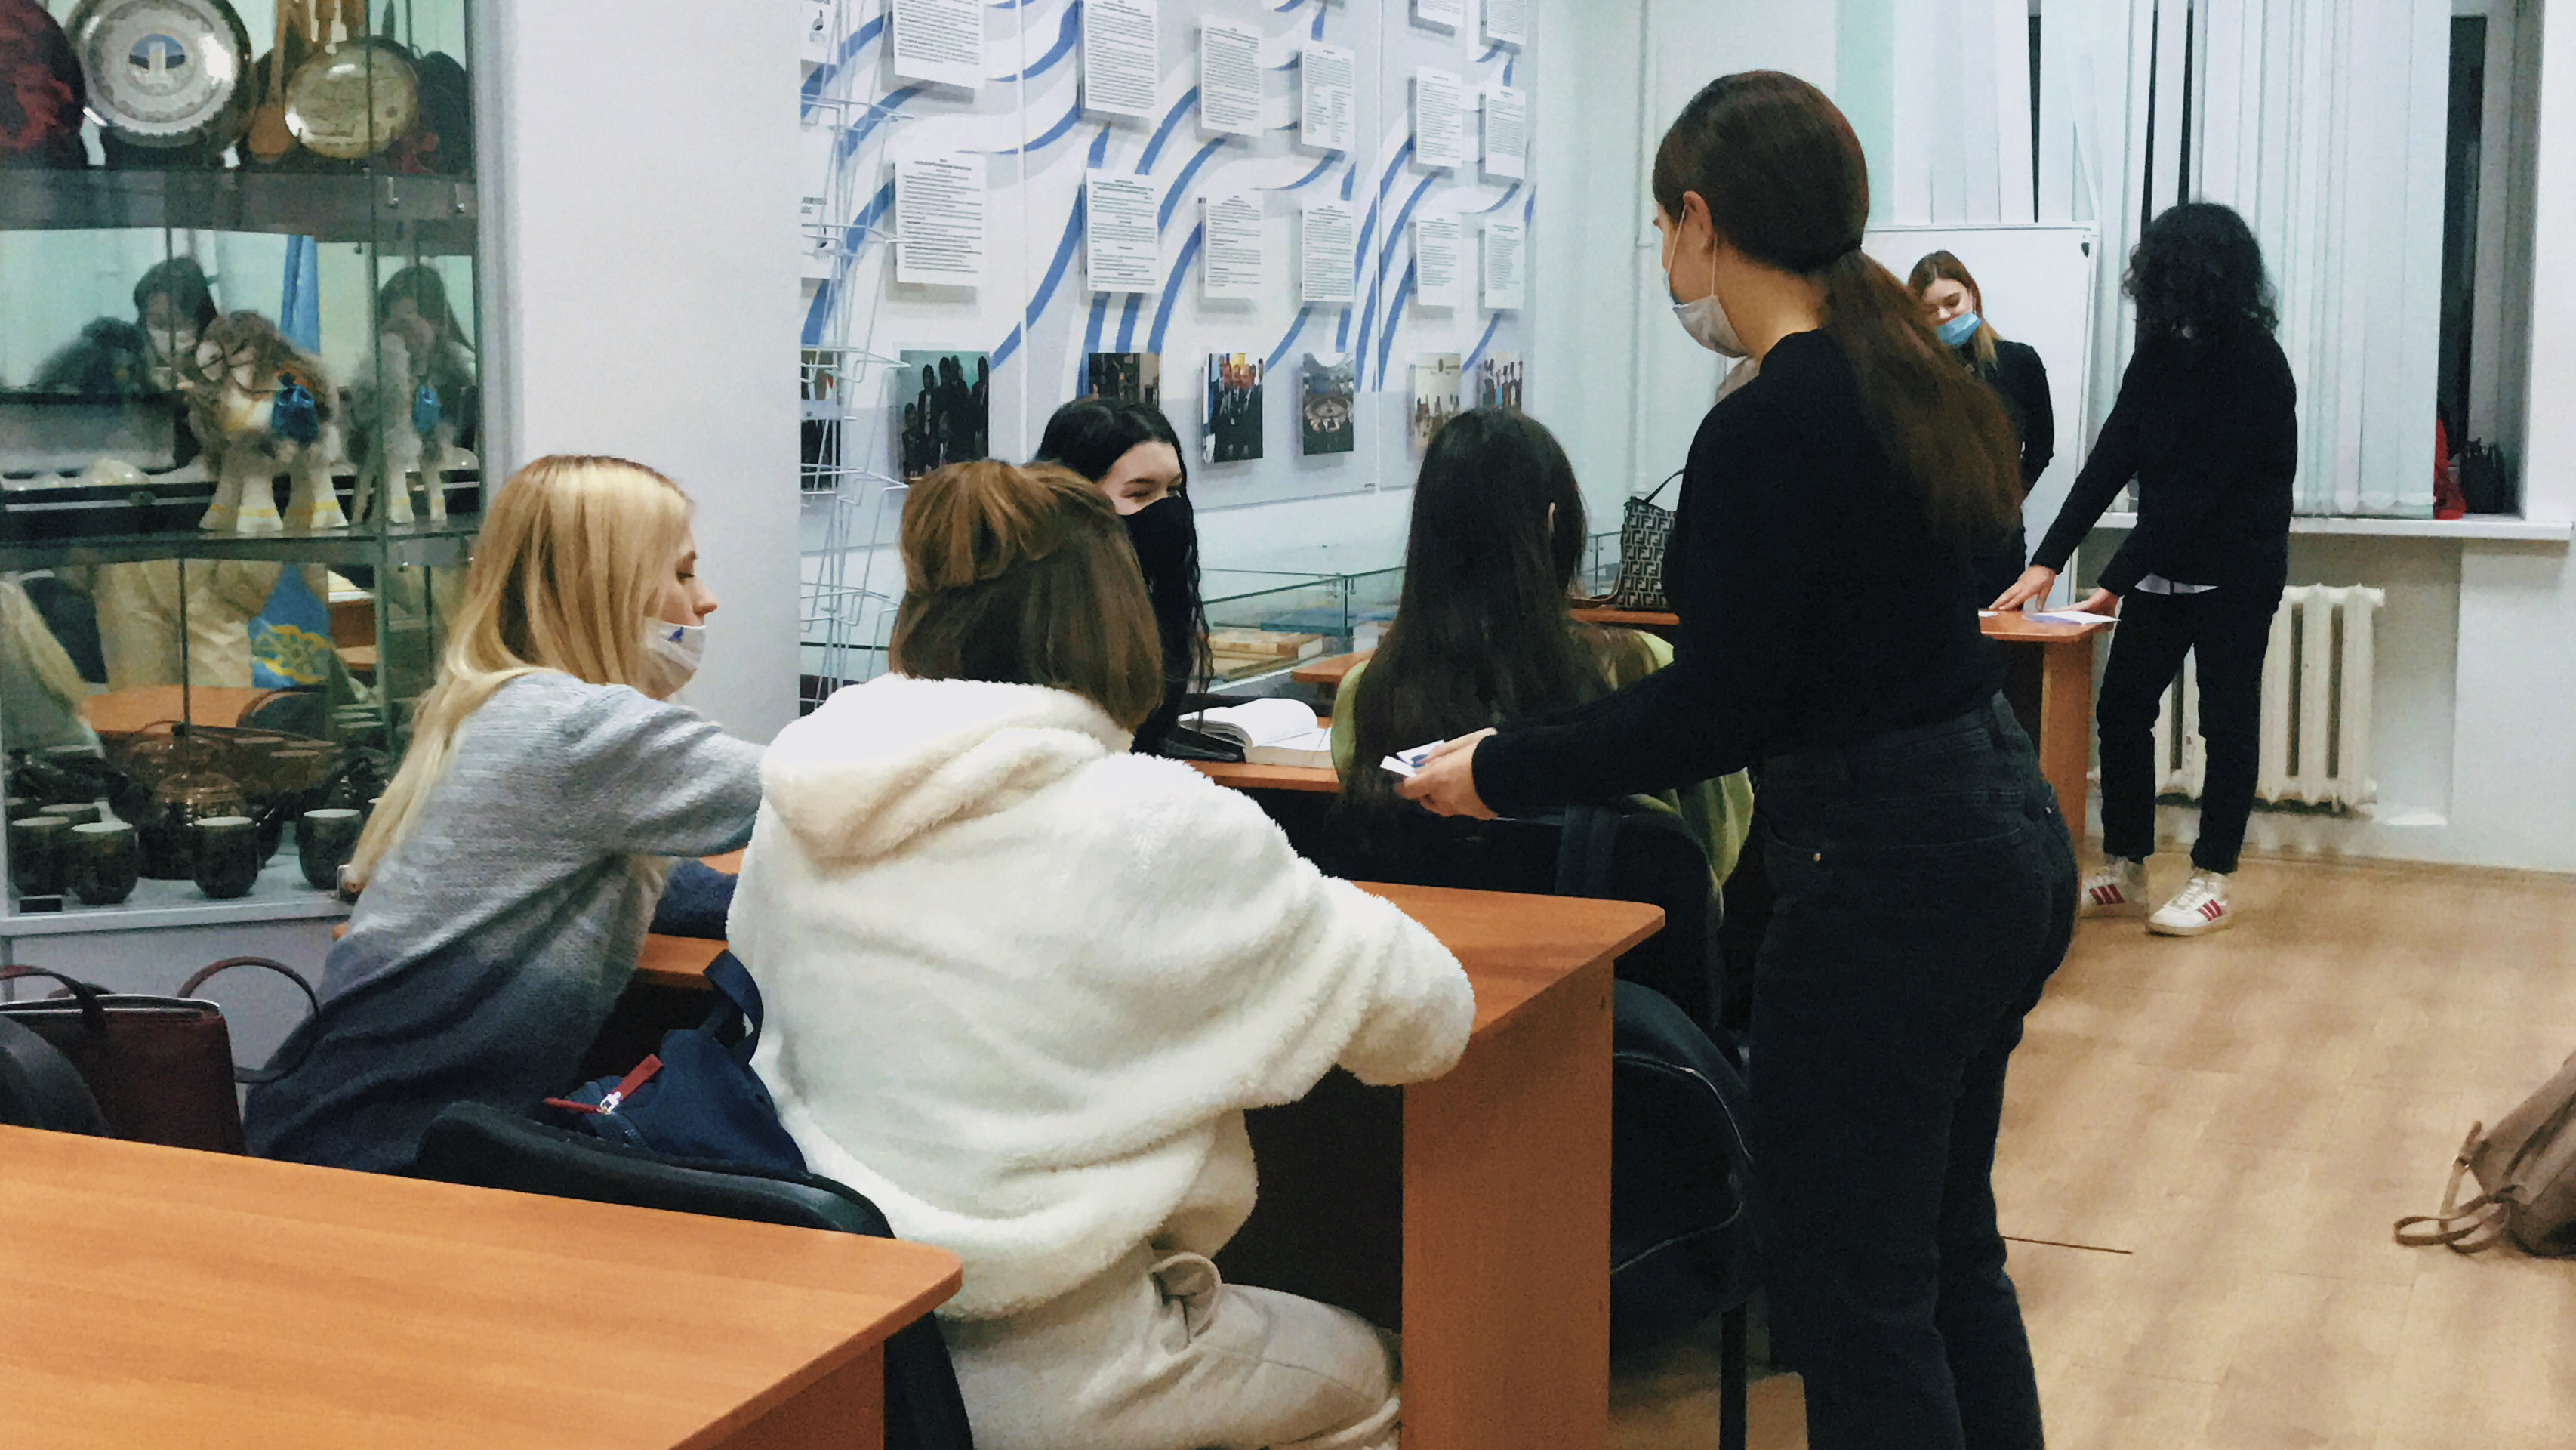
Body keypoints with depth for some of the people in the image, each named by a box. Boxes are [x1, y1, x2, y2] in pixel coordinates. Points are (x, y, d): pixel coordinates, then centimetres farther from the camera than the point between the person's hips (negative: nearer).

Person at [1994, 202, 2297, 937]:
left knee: (2227, 723, 2)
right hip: (2163, 566, 7)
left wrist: (2117, 580, -21)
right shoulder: (2163, 352, 3)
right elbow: (2112, 459, 1)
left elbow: (2197, 489, -21)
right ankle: (2123, 872, 15)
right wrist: (2047, 560, -6)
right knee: (2121, 709, 5)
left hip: (2235, 573, -7)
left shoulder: (2256, 368, -18)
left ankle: (2212, 882, 11)